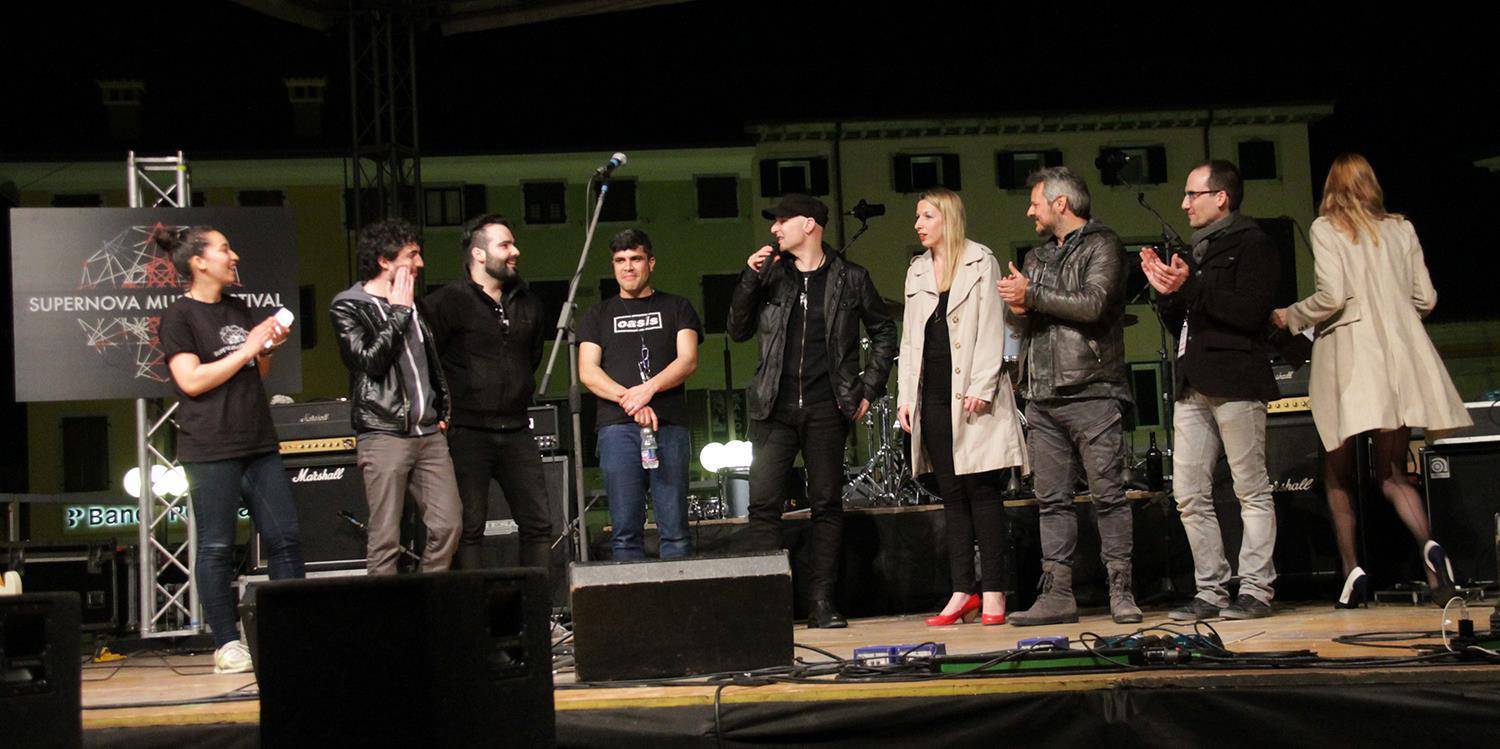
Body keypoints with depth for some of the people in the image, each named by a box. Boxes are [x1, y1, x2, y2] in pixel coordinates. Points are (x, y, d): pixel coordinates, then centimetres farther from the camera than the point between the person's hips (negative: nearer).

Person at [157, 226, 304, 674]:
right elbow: (191, 380, -14)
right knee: (216, 548, -1)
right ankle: (227, 645, 6)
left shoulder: (238, 309, 18)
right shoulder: (179, 317, -2)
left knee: (284, 539, 2)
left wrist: (268, 349, 6)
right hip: (211, 449, -7)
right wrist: (247, 349, -11)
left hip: (258, 443, 7)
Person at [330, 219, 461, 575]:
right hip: (384, 435, -6)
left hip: (429, 434, 6)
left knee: (447, 527, 0)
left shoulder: (411, 306, 19)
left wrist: (442, 411, 18)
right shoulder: (347, 308, -2)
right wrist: (398, 312, -9)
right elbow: (370, 360, -16)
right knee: (385, 541, -5)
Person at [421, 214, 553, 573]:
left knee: (538, 523, 6)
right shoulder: (449, 301, -9)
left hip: (516, 431, 6)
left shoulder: (526, 300, 13)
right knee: (468, 528, -3)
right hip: (467, 432, -6)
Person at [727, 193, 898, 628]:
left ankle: (821, 602, 8)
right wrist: (749, 280, -1)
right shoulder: (770, 275, 11)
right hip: (775, 408, 1)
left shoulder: (851, 279, 6)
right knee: (763, 502, -6)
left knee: (827, 504, 2)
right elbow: (738, 331, 11)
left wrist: (869, 389, 6)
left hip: (827, 409, -1)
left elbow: (884, 334, 14)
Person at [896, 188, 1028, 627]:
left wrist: (981, 387, -14)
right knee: (951, 493, 5)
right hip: (933, 394, 5)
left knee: (983, 491, -5)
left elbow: (991, 329, -5)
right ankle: (963, 591, 9)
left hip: (972, 394, -5)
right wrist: (904, 395, 9)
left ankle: (993, 593, -2)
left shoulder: (980, 263, 2)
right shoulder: (916, 271, 18)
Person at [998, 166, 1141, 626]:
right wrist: (1018, 310, -1)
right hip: (1043, 397, 7)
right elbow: (1019, 321, 22)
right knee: (1051, 500, 3)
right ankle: (1057, 594, 5)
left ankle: (1121, 591, -2)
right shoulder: (1036, 256, 23)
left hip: (1091, 393, -7)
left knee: (1108, 495, -5)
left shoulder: (1101, 245, 1)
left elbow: (1093, 303, -14)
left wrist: (1031, 295, -7)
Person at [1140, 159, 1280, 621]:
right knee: (1189, 495, 4)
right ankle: (1212, 590, 9)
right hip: (1193, 387, 8)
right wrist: (1165, 292, 6)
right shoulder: (1199, 250, 23)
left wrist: (1191, 287, -16)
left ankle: (1255, 589, 0)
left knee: (1251, 490, -3)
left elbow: (1249, 312, -16)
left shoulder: (1251, 245, -2)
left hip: (1236, 385, -8)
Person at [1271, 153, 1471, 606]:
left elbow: (1331, 297, -12)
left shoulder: (1326, 228, -1)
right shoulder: (1402, 229, 13)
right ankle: (1428, 546, -23)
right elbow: (1426, 299, 11)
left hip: (1349, 357, -4)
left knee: (1337, 474, 9)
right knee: (1392, 473, 3)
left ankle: (1352, 570, 0)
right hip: (1401, 358, 4)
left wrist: (1291, 317, 6)